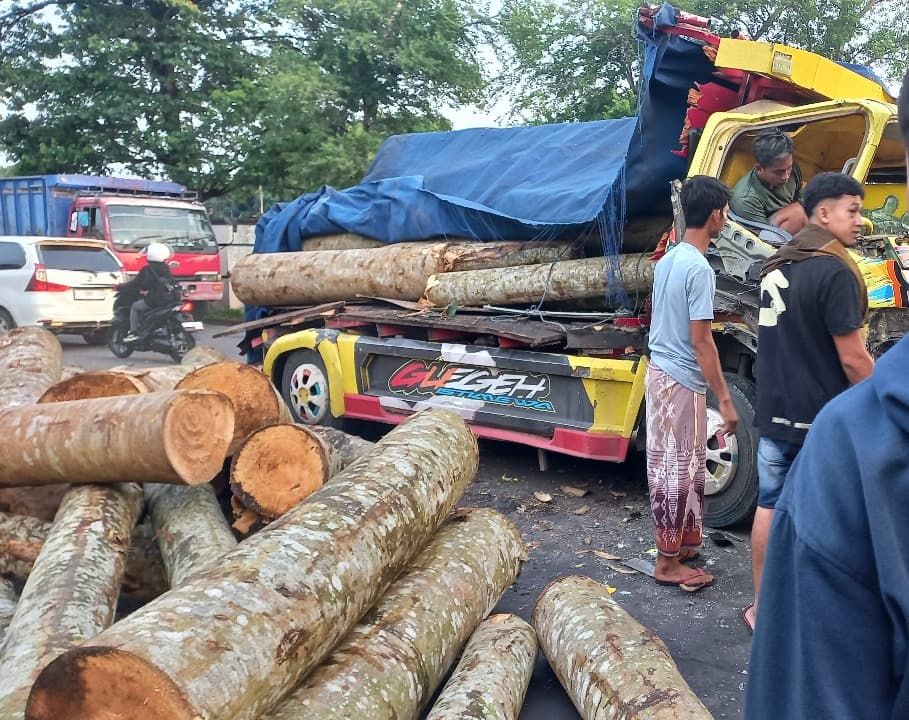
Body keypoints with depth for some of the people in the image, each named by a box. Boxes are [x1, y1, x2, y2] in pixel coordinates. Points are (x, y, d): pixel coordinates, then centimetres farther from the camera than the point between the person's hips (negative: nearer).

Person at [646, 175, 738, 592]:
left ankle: (677, 544, 29)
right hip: (682, 382, -9)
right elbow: (700, 341, -21)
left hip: (659, 371, 9)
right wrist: (725, 399, -16)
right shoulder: (699, 268, -19)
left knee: (666, 465, 16)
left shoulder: (667, 260, 8)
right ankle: (669, 562, 10)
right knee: (681, 471, 0)